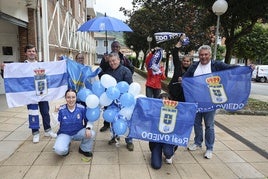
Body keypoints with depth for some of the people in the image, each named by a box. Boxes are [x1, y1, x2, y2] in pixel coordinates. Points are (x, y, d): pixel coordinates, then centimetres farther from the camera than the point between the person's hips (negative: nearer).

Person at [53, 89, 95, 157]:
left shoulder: (81, 108, -14)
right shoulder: (61, 110, -15)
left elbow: (88, 120, -5)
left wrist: (88, 128, -26)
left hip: (78, 132, 2)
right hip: (64, 134, -1)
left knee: (91, 133, -28)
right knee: (59, 150, -29)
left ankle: (84, 149, 4)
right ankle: (66, 147, 11)